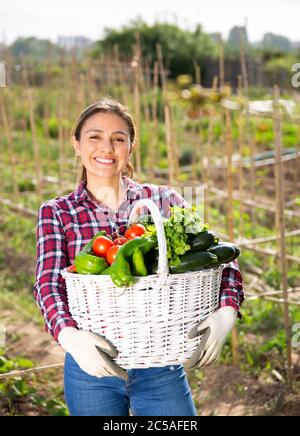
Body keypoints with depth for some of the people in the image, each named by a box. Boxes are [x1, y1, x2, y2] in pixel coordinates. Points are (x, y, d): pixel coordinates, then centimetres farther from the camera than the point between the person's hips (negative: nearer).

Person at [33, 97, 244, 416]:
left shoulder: (162, 200, 2)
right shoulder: (56, 212, 1)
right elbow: (48, 283, -10)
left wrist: (226, 311, -21)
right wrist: (69, 335, -30)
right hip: (92, 365, 0)